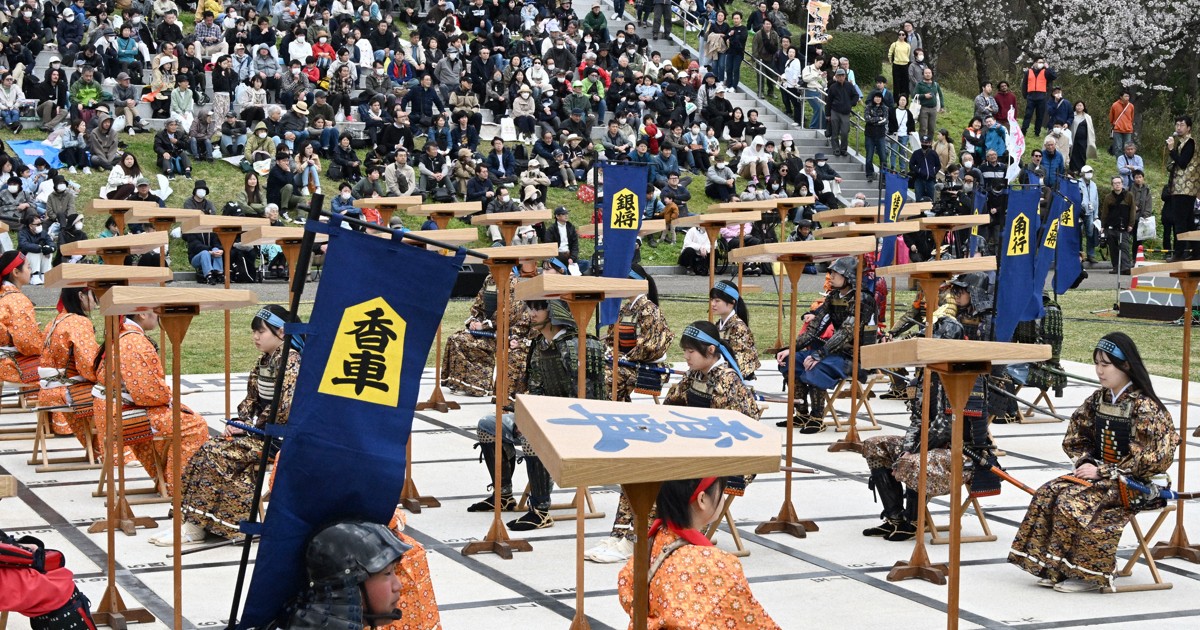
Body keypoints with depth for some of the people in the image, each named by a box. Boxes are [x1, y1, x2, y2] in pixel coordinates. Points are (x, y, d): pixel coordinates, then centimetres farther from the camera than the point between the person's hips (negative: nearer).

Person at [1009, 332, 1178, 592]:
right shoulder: (1099, 399, 7)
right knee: (1048, 493, -14)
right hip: (1102, 472, 8)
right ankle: (1054, 568, -12)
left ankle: (1086, 572, -16)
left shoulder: (1143, 407, -15)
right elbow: (1077, 438, 17)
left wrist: (1102, 472, -19)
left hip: (1134, 483, -8)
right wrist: (1086, 462, -3)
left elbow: (1145, 460, -19)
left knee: (1072, 501, -27)